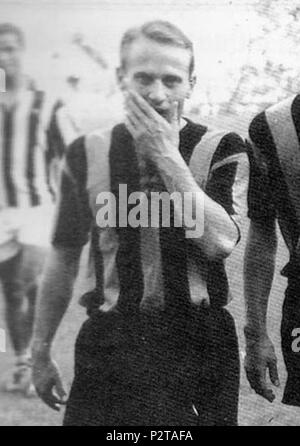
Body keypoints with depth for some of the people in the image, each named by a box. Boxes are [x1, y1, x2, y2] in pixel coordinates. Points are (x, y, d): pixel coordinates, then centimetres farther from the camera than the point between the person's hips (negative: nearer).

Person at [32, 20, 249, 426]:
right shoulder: (87, 153, 1)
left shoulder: (222, 150, -3)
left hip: (197, 341, -1)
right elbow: (64, 258, 8)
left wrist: (167, 156, -18)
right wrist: (40, 352, 11)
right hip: (109, 342, 1)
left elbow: (221, 241, -18)